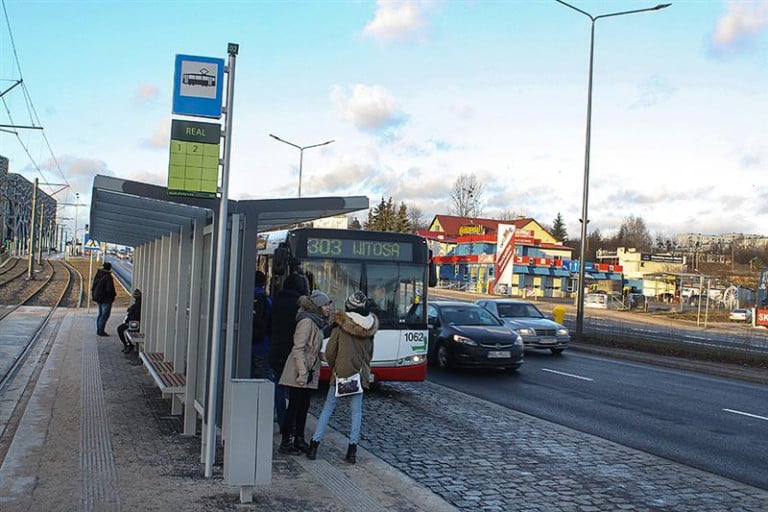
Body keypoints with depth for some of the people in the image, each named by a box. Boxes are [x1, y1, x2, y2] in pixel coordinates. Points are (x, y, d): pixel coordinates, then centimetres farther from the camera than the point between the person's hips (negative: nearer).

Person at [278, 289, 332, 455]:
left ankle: (299, 439, 22)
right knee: (294, 407, -2)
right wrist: (302, 373, -24)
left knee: (304, 407, 13)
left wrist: (313, 371, 16)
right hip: (298, 373, -9)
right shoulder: (307, 321, -15)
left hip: (309, 374, 9)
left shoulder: (318, 322, 14)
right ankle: (286, 442, 5)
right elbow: (299, 348, -20)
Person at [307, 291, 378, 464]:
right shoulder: (369, 328, 0)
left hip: (340, 373, -2)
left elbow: (329, 353, -5)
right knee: (356, 411, 8)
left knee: (327, 409, 5)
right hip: (360, 374, 2)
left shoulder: (340, 325, -10)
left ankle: (314, 445, 6)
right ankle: (352, 449, 6)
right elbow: (369, 353, 10)